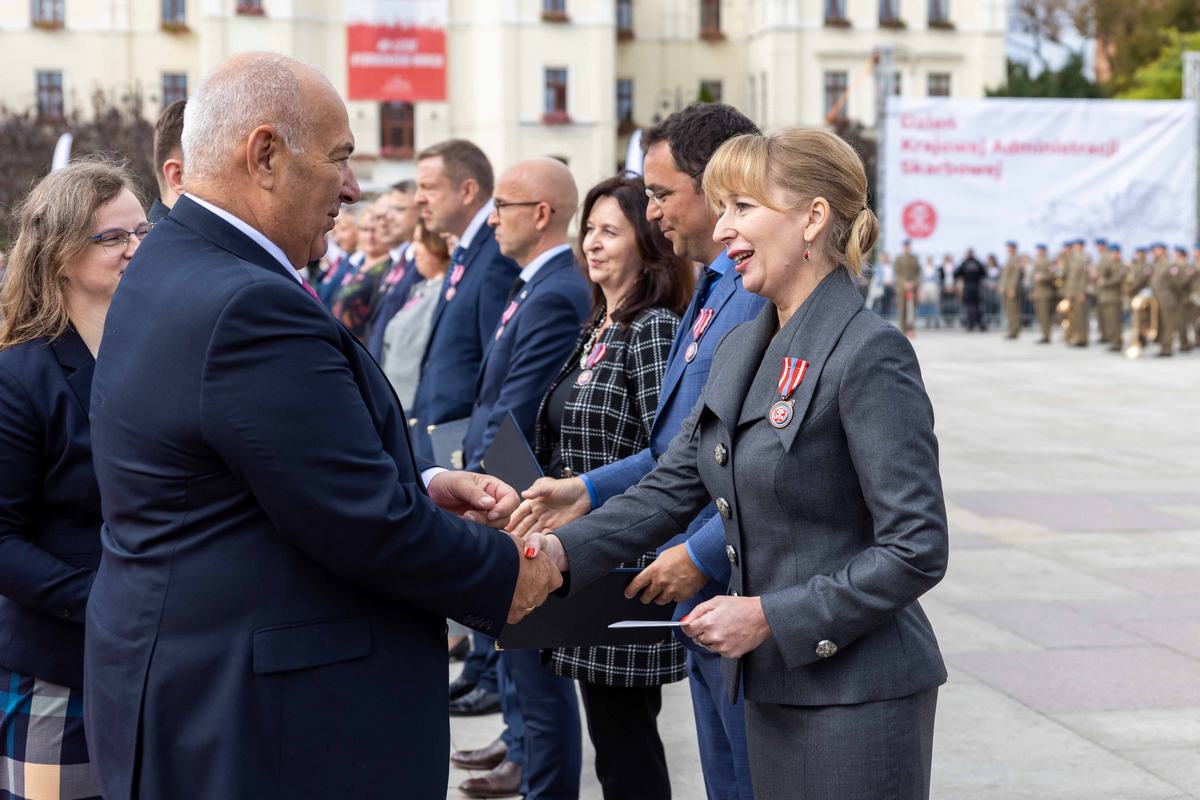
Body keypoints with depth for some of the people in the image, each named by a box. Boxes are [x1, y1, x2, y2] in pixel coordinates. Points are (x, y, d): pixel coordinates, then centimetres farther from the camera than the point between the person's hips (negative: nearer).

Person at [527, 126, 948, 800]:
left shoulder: (869, 354, -17)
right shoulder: (742, 349, 10)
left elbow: (916, 553, -19)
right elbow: (672, 486, 9)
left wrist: (769, 616, -19)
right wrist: (567, 548, -6)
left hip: (856, 694, -8)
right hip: (773, 685, 8)